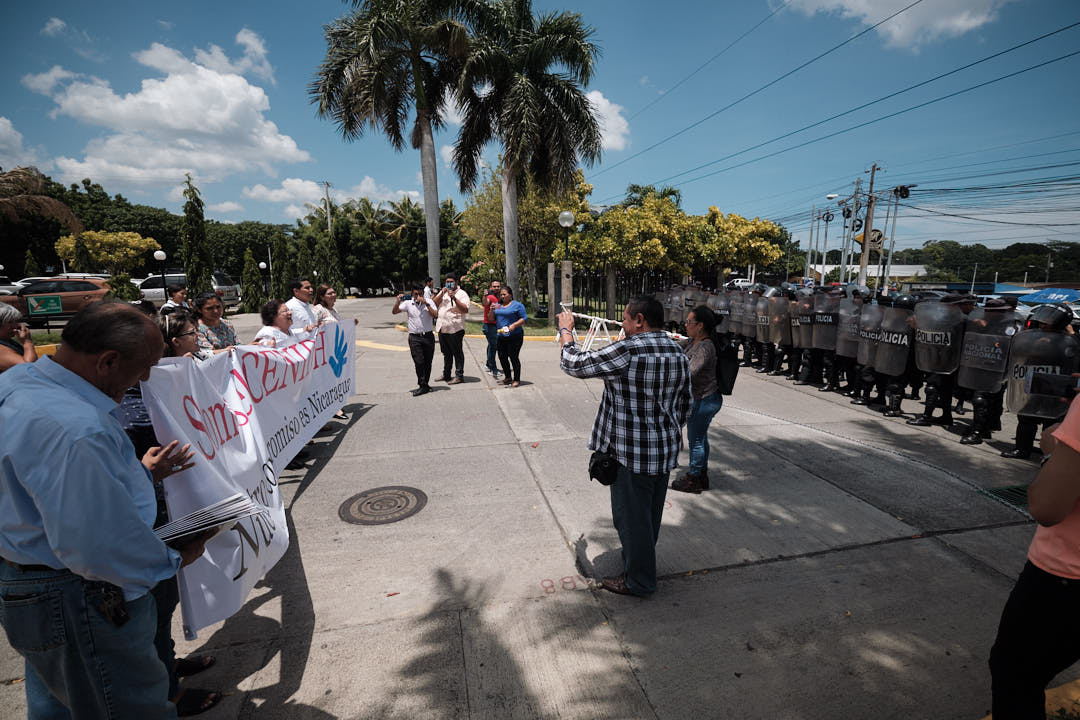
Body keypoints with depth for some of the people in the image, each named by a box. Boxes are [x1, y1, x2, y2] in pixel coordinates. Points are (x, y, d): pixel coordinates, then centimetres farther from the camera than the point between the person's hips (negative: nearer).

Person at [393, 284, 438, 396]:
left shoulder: (429, 302, 3)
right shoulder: (408, 303, 5)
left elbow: (435, 315, -9)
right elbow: (394, 312, 3)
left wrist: (426, 303, -15)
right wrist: (398, 301, -12)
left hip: (428, 336, 1)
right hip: (414, 337, -1)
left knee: (428, 362, 7)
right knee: (419, 362, -8)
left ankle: (425, 384, 21)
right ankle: (423, 386, -3)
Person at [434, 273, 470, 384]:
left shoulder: (462, 294, -4)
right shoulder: (443, 293, 16)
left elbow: (465, 310, -16)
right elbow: (434, 304, 6)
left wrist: (454, 298, -24)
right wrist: (442, 294, -6)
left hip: (455, 329, -7)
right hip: (442, 328, 7)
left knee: (457, 353, -1)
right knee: (446, 353, 17)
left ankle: (459, 376, 6)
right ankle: (446, 375, 28)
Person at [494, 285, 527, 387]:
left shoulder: (517, 305, -3)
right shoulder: (498, 306, 14)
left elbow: (524, 318, -7)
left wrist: (514, 325, -20)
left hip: (514, 336, -6)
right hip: (501, 337, 6)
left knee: (513, 357, -4)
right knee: (502, 357, 10)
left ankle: (517, 379, 9)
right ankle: (508, 377, 28)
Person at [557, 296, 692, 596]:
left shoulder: (628, 351, -23)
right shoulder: (678, 353, 3)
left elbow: (574, 364, -15)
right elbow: (685, 405, 12)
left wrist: (566, 330, 1)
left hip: (633, 454, -8)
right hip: (665, 451, 9)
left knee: (631, 516, 9)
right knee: (651, 513, 24)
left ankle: (638, 581, 26)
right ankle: (641, 564, 45)